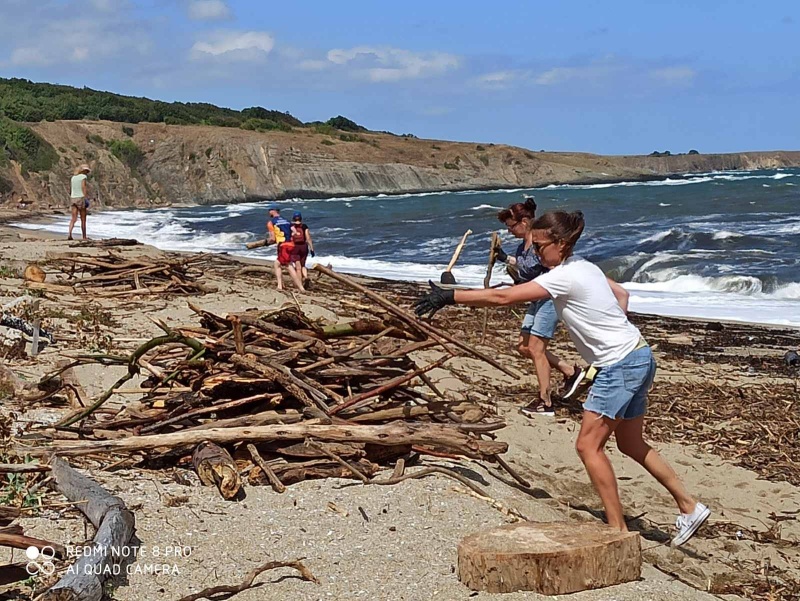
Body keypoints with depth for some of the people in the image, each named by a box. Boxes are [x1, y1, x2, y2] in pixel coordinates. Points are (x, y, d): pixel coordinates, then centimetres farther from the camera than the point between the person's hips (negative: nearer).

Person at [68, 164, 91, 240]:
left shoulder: (73, 177, 16)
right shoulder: (83, 177, -4)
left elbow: (70, 190, 19)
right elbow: (83, 187, -17)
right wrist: (86, 198, -21)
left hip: (73, 199, 6)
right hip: (81, 198, -6)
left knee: (74, 219, -2)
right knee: (83, 219, 4)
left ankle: (69, 234, -23)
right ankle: (84, 237, 8)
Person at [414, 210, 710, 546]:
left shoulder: (564, 277, -19)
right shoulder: (583, 267, 9)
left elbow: (503, 297, -22)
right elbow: (621, 295, 23)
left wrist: (450, 297, -18)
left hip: (621, 365, -10)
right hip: (636, 358, 10)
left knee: (588, 446, -7)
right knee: (631, 445, 18)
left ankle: (619, 530, -2)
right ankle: (689, 508, 27)